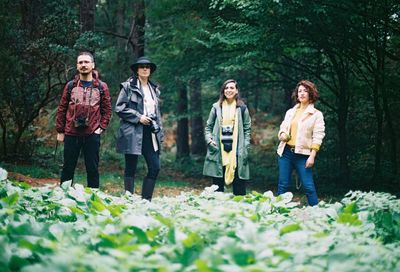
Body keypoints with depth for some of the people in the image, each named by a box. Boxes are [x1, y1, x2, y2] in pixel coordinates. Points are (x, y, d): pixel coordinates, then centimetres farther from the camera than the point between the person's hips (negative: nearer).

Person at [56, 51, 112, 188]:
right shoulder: (70, 86, 7)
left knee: (92, 169, 3)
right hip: (71, 134, 1)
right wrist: (60, 131, 5)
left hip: (92, 134, -1)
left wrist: (101, 128, -4)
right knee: (68, 168, 7)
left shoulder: (101, 87, 4)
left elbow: (107, 110, 6)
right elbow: (62, 109, 8)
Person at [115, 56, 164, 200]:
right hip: (133, 132, -5)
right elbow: (119, 108, -6)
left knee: (155, 167, -1)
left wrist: (159, 132, 14)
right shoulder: (128, 86, -1)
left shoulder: (154, 89, 17)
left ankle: (145, 200, 7)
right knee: (131, 169, 0)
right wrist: (138, 117, -12)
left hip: (150, 133, 6)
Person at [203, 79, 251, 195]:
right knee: (217, 184, 4)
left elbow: (247, 129, 7)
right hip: (219, 151, 1)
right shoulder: (216, 107, 7)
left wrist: (245, 148, -1)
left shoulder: (242, 108, 6)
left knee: (239, 186, -1)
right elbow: (208, 127, 12)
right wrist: (209, 140, -4)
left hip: (236, 152, -1)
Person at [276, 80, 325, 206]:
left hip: (303, 154, -4)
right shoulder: (290, 112, 16)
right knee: (283, 185, 4)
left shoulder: (316, 114, 1)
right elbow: (283, 127, 21)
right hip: (286, 152, 4)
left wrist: (312, 156, -13)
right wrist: (282, 134, -4)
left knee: (308, 186, -8)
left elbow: (318, 136, -4)